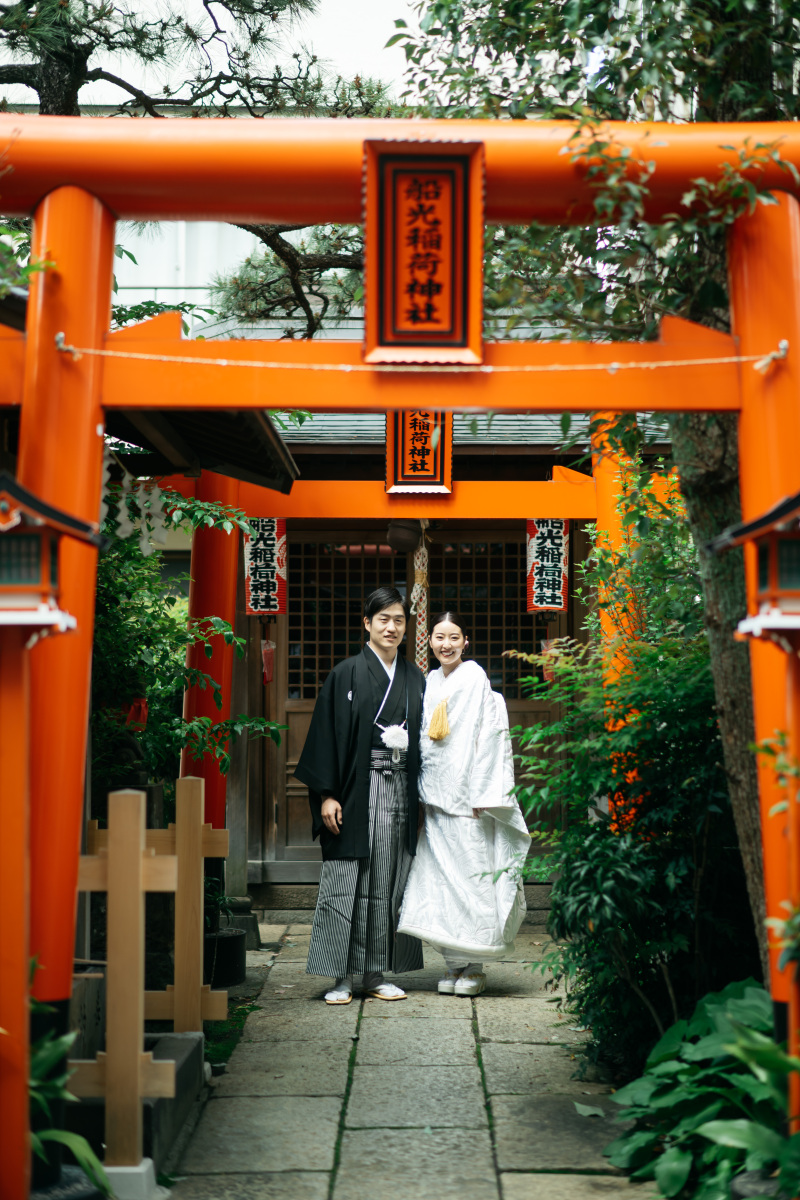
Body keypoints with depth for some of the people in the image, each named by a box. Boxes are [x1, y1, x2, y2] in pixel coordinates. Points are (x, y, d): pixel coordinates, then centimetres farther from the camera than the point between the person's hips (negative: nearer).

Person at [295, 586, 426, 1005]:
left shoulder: (415, 678, 12)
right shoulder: (346, 674, -1)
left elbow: (424, 738, 14)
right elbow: (327, 734, -5)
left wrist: (422, 797, 8)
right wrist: (327, 795, -12)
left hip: (400, 792, 4)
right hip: (357, 792, -4)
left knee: (388, 884, 7)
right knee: (347, 882, -3)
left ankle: (376, 974, 15)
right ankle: (342, 977, 4)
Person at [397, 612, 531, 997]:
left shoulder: (475, 679, -6)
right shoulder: (430, 683, 14)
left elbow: (489, 738, -10)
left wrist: (481, 797, -13)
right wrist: (424, 791, 13)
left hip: (467, 797, -6)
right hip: (436, 799, 6)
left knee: (472, 875, -3)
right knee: (441, 875, 5)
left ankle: (475, 968, 6)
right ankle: (454, 964, 12)